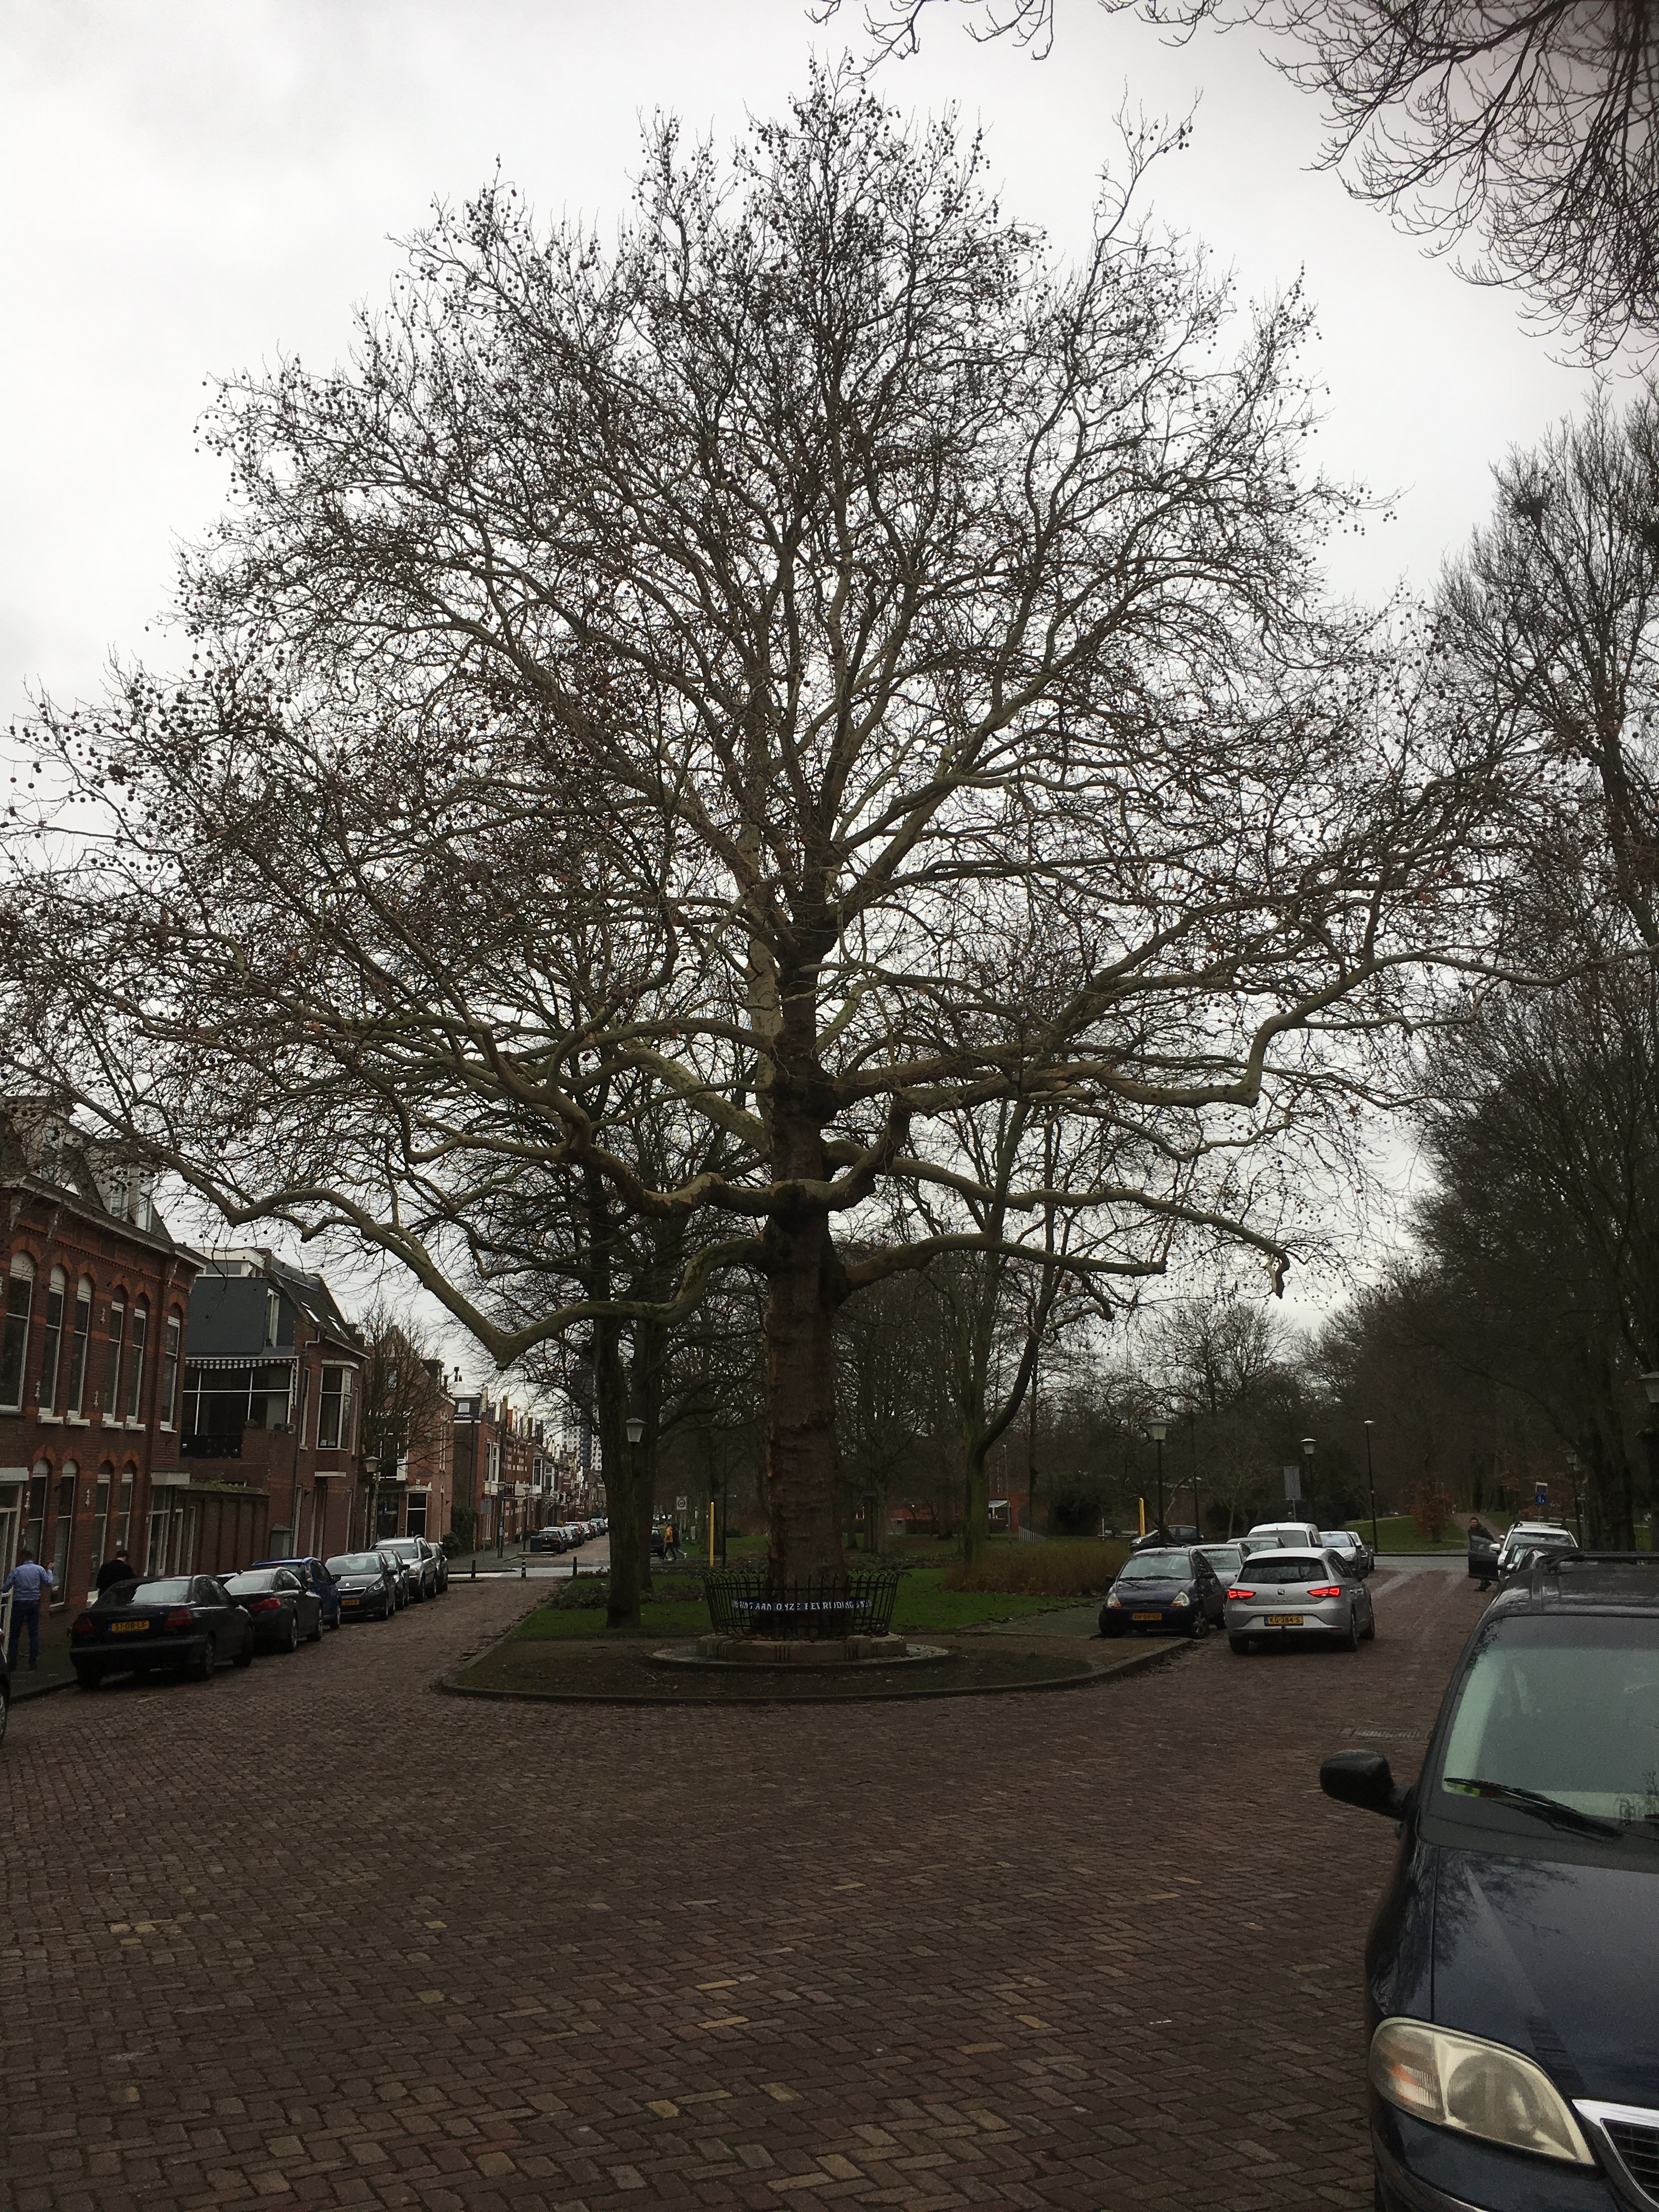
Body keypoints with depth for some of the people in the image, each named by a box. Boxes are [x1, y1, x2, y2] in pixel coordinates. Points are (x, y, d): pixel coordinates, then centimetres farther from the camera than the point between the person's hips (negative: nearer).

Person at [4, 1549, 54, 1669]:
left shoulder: (16, 1571, -4)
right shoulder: (40, 1569, 0)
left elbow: (5, 1588, -4)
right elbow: (49, 1583, 4)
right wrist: (49, 1571, 20)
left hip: (19, 1605, -1)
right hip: (34, 1604, 1)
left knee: (15, 1634, 6)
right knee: (34, 1634, 7)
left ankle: (12, 1663, 5)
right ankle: (34, 1662, 5)